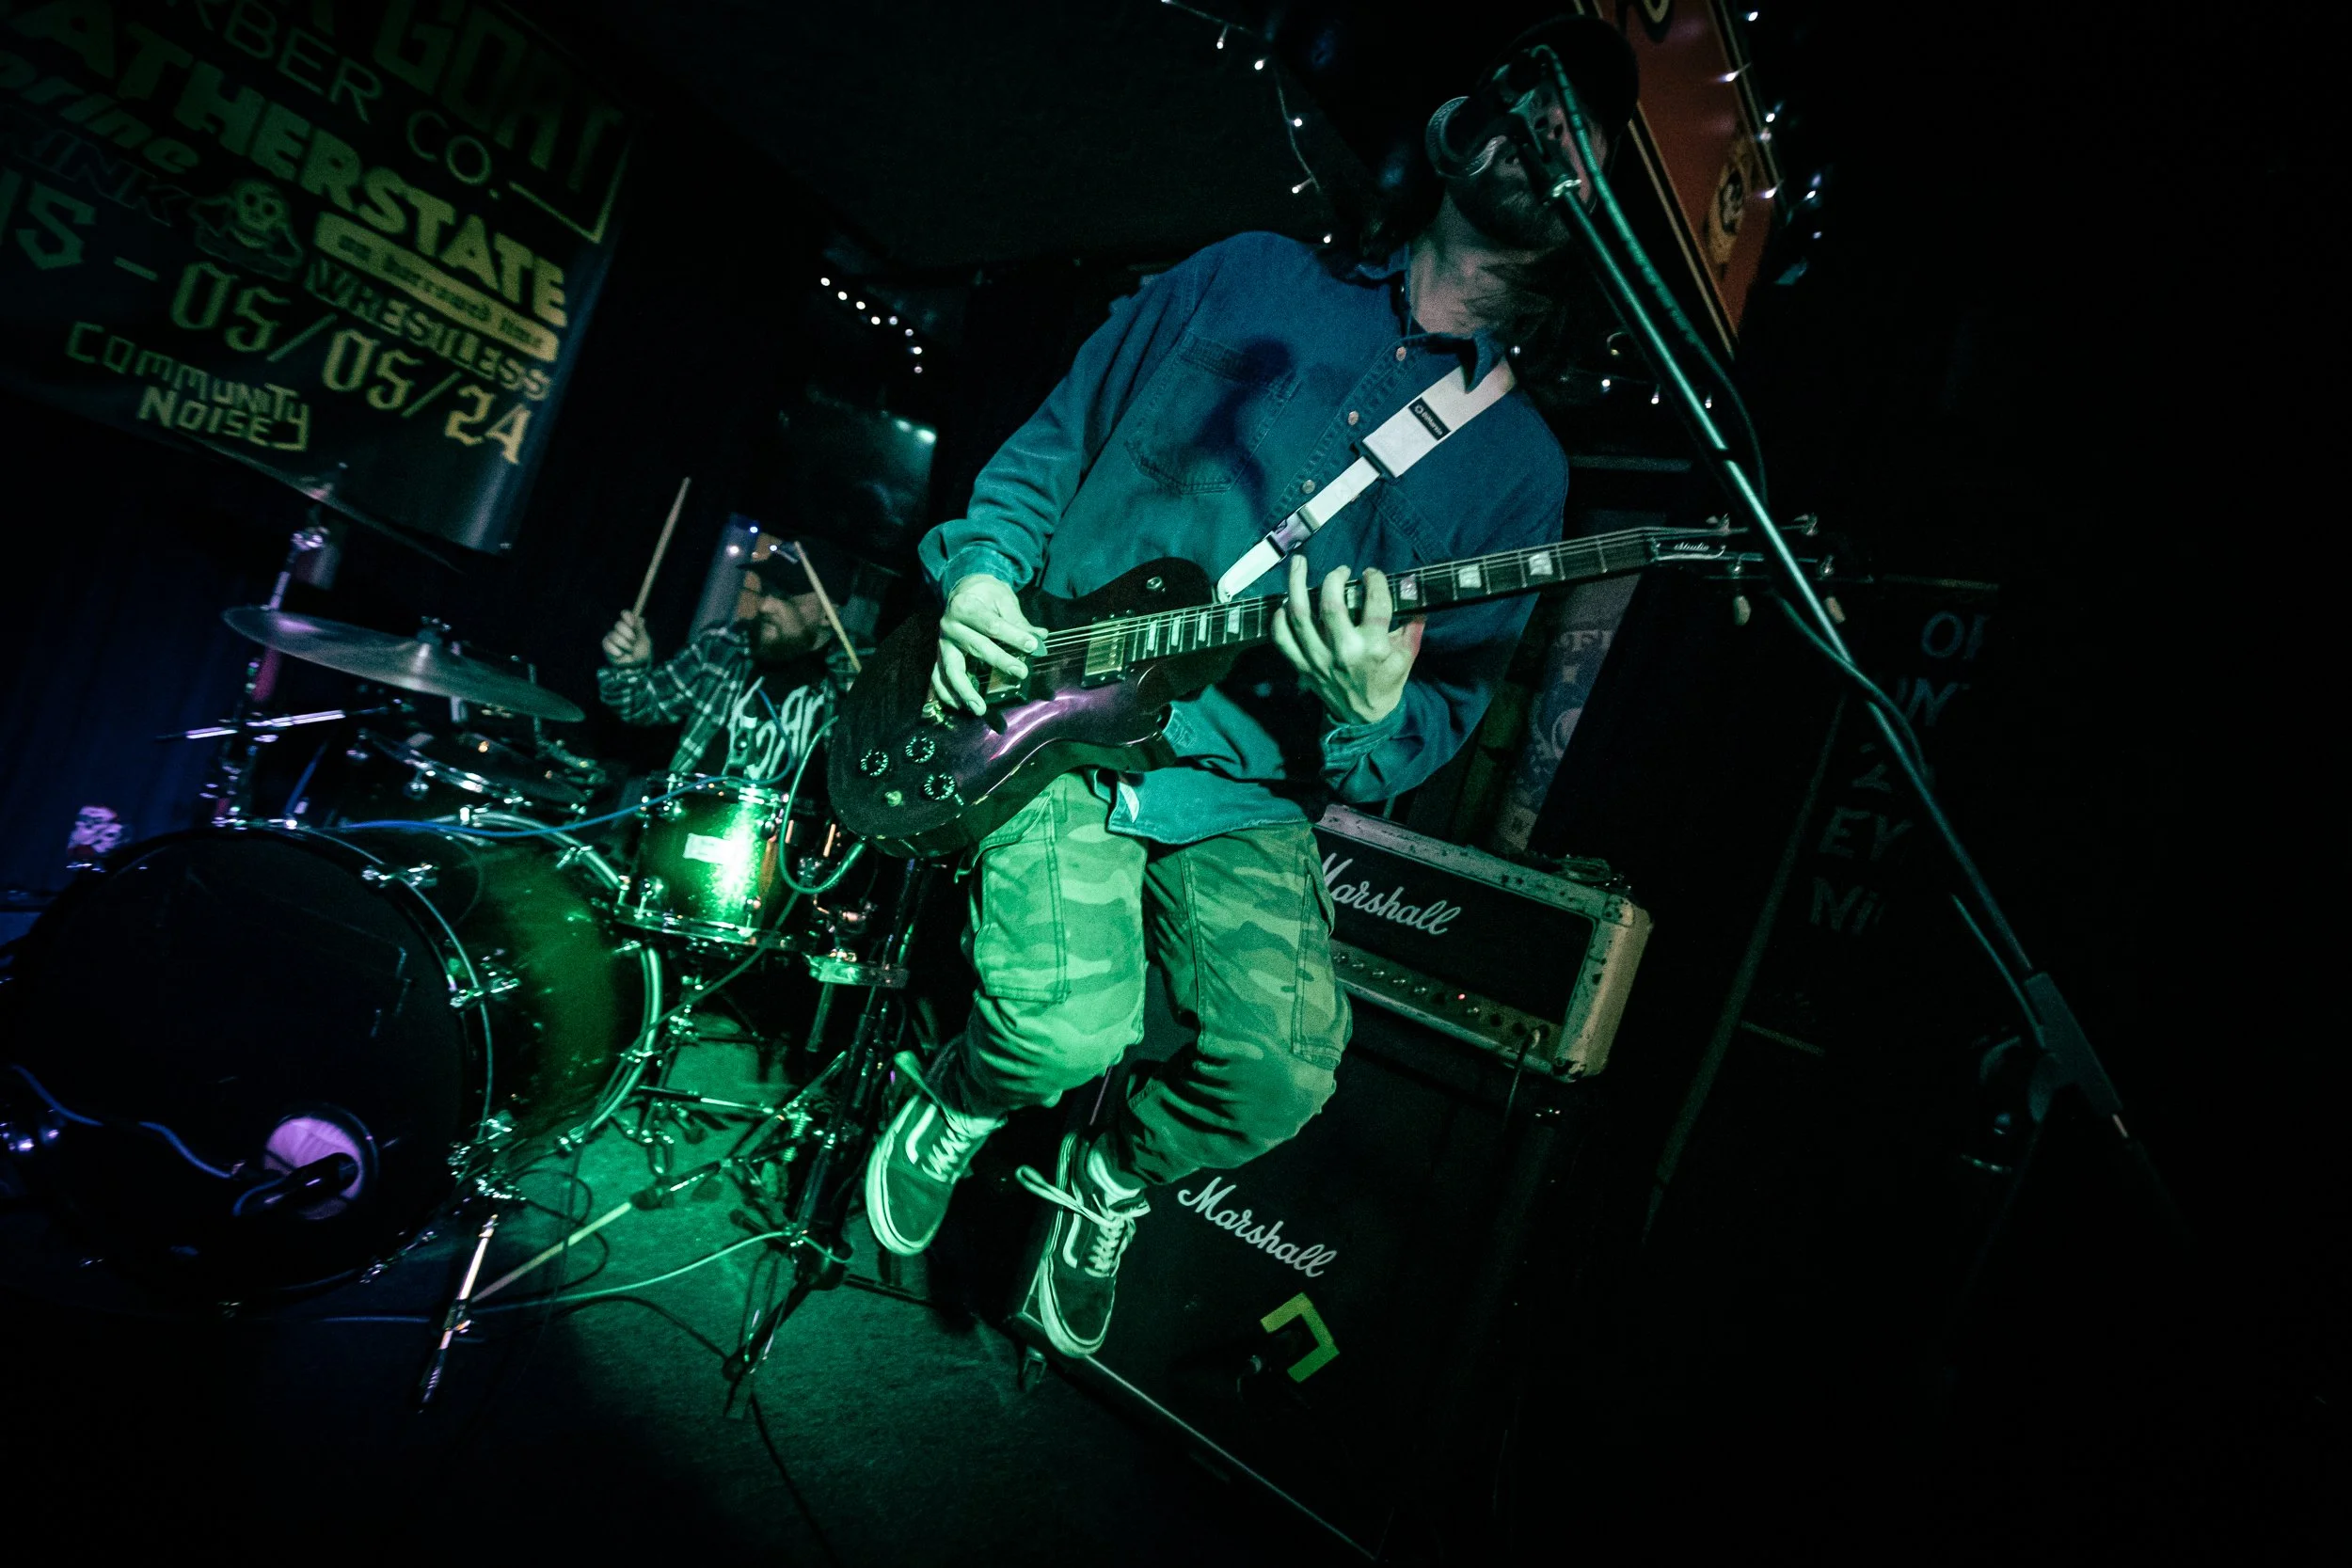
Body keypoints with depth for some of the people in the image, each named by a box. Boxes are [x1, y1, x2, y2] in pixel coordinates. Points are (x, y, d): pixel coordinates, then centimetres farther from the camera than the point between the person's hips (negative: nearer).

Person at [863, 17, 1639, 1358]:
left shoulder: (1519, 457, 7)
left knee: (1284, 1070, -22)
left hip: (1248, 797, 1)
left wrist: (1372, 714, -21)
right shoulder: (1251, 275, 9)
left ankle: (1113, 1178, 14)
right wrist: (982, 568, -3)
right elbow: (1054, 442, 14)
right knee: (1068, 1025, -25)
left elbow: (1453, 709, 3)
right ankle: (956, 1104, 15)